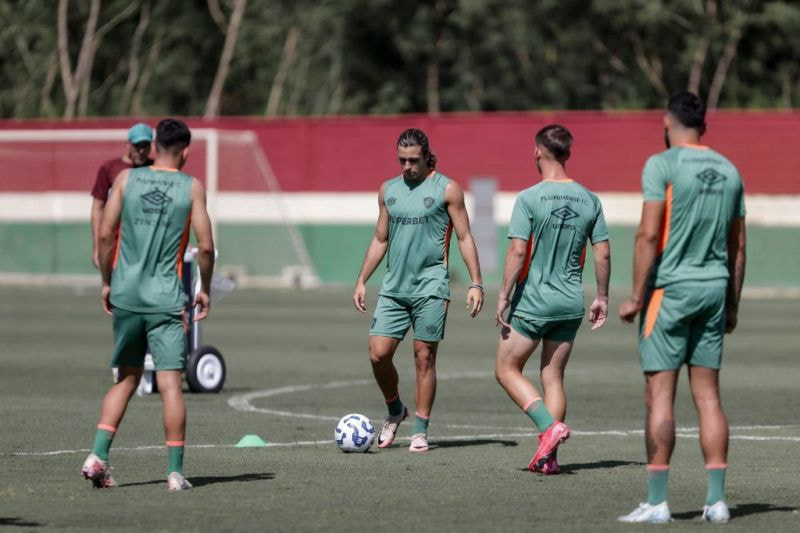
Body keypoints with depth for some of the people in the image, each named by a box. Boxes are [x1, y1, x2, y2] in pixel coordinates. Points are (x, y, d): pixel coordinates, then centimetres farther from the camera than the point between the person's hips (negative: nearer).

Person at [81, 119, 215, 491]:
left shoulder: (126, 179, 4)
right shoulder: (192, 188, -1)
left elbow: (105, 234, 1)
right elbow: (205, 246, -6)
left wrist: (107, 282, 12)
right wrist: (205, 290, 9)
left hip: (125, 294, 3)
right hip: (167, 299, -3)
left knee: (127, 378, 15)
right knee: (170, 383, -2)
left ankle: (97, 456, 4)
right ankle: (175, 472, -3)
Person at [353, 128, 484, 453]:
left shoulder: (446, 189, -1)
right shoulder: (388, 190, 12)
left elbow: (464, 238, -1)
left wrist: (476, 284, -8)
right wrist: (361, 281, 14)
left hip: (430, 287, -4)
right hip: (393, 287, 4)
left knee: (424, 358, -2)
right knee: (378, 354, -4)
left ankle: (420, 431, 5)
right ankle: (395, 411, 21)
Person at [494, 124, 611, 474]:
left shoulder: (529, 199, -11)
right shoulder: (589, 200, 3)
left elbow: (518, 251, -16)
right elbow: (603, 253, 5)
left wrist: (503, 297, -11)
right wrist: (602, 297, 14)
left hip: (532, 301, -5)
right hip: (571, 302, 5)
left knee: (507, 370, 8)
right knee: (553, 377, 11)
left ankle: (550, 426, -12)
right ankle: (548, 457, 5)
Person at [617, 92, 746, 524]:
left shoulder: (661, 165, -8)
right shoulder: (728, 171, 10)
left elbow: (649, 236, -14)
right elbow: (737, 246, 13)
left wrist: (636, 297, -10)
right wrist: (732, 305, 19)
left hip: (669, 288, -6)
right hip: (714, 290, 6)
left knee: (660, 395, -3)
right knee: (708, 395, 7)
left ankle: (657, 502, -4)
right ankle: (716, 501, 5)